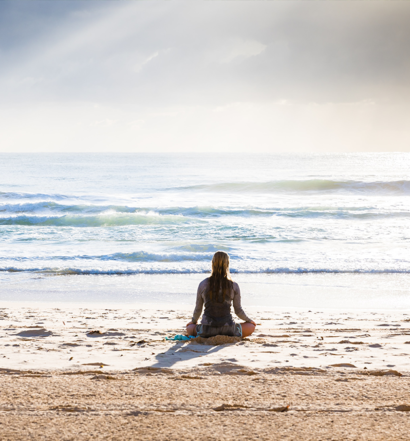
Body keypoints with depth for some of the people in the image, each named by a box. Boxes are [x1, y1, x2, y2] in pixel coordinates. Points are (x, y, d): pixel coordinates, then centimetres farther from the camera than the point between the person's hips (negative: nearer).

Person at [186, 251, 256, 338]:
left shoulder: (203, 285, -2)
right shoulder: (234, 286, -4)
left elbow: (198, 309, 8)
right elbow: (238, 310, 5)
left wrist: (193, 321, 30)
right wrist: (249, 320, 26)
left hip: (207, 331, 1)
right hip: (227, 329, -1)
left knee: (189, 328, 32)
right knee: (251, 326, 22)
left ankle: (209, 337, 9)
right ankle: (227, 336, 6)